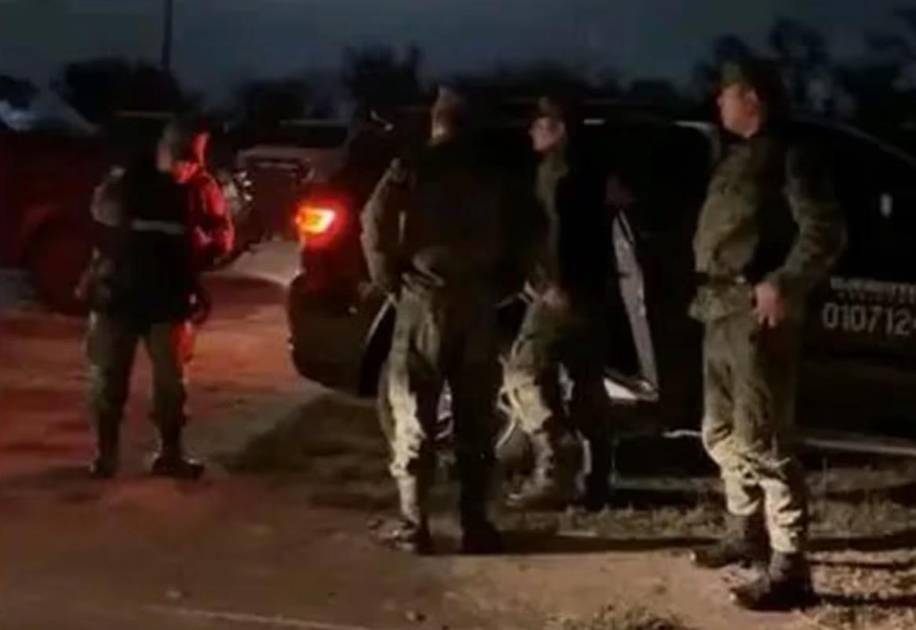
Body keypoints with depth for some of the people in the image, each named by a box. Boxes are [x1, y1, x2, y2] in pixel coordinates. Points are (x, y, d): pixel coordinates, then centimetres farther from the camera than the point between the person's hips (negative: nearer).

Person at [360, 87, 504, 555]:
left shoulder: (413, 169, 0)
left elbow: (375, 223, -12)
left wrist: (389, 280, -3)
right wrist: (493, 281, 13)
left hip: (426, 300, -3)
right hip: (478, 303, 3)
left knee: (414, 420, 3)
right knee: (474, 421, 10)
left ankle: (414, 527, 1)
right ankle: (475, 524, 10)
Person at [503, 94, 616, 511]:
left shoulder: (558, 166, -9)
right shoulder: (590, 167, 20)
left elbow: (559, 225, -20)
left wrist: (556, 282, -23)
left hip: (564, 290, -10)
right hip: (591, 288, 10)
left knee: (524, 371, -8)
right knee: (587, 381, 10)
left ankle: (552, 471, -14)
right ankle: (597, 481, 11)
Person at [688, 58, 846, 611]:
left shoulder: (790, 156, -7)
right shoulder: (737, 157, 21)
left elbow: (826, 233, -15)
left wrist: (783, 285, -24)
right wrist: (704, 292, 17)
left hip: (758, 315, -10)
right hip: (722, 313, 10)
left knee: (761, 440, -13)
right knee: (722, 432, 18)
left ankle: (790, 568, -10)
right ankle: (747, 532, 33)